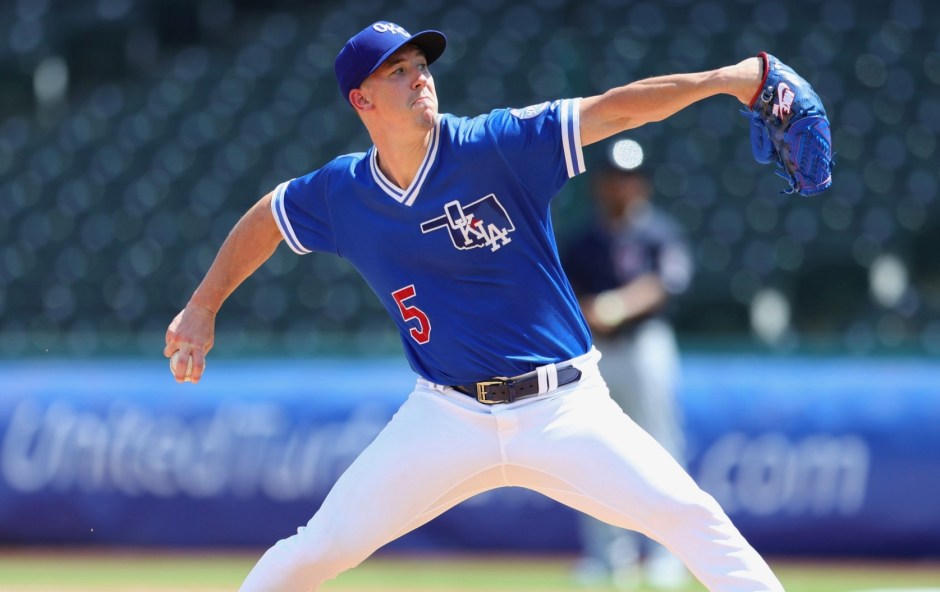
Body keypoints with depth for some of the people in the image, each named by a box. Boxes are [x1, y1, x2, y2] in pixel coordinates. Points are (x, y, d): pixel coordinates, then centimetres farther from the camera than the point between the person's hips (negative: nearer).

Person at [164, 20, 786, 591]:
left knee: (689, 515, -17)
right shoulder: (342, 192, 0)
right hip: (448, 419, 2)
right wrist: (202, 310, 17)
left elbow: (615, 110, -19)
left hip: (563, 409, -2)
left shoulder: (495, 146, -10)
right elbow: (264, 219, 20)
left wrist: (721, 79, -31)